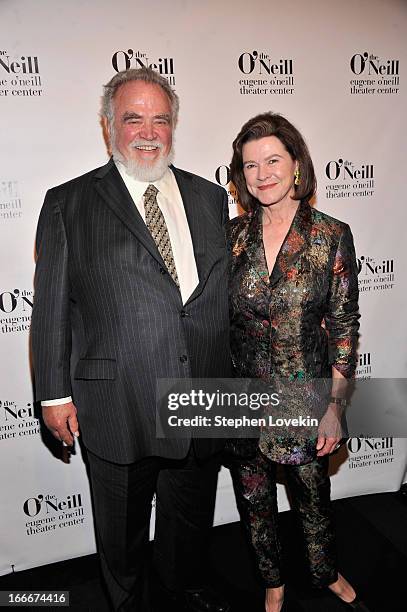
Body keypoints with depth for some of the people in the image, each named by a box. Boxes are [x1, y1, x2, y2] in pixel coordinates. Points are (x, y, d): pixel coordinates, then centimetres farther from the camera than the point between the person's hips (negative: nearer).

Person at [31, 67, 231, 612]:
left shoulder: (211, 198, 6)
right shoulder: (68, 204, -5)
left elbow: (230, 293, 9)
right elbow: (51, 307, -4)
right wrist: (55, 394, -5)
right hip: (116, 410, -3)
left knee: (192, 516, 25)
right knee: (122, 531, 19)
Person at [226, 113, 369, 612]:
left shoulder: (332, 236, -10)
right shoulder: (231, 235, -3)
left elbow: (343, 326, -7)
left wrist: (335, 408, -8)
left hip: (305, 395, -2)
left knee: (313, 494, 19)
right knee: (253, 499, 19)